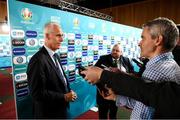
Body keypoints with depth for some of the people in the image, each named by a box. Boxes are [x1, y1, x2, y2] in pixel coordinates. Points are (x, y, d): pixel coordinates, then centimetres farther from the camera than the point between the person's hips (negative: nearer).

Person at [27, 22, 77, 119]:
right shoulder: (38, 60, -24)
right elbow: (37, 93, -25)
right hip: (48, 113, -8)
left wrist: (69, 92, -3)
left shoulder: (55, 56, 4)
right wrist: (64, 97, -21)